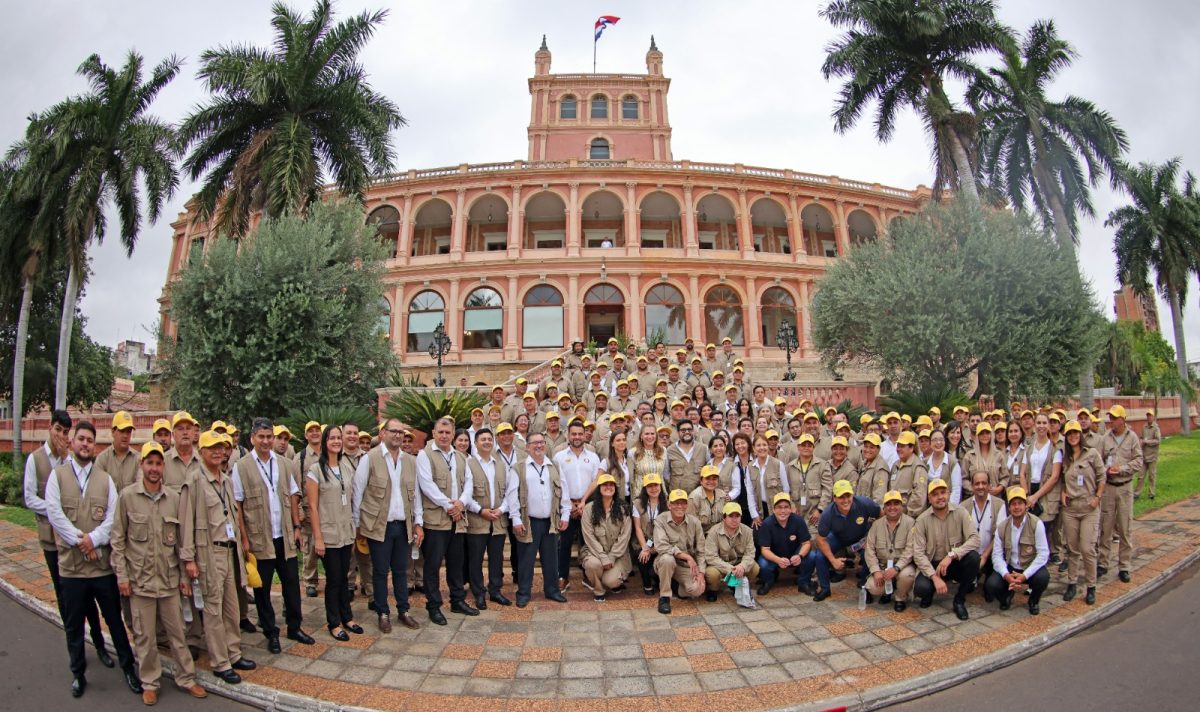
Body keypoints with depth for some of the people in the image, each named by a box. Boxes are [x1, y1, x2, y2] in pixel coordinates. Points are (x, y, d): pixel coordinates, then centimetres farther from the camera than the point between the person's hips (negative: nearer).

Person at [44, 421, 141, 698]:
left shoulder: (105, 478, 5)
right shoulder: (57, 475, 0)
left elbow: (113, 516, -1)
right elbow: (54, 513, -9)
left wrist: (93, 539, -16)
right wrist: (79, 541, -14)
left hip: (103, 562, 1)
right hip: (71, 563, -1)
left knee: (115, 619, 9)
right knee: (73, 624, 12)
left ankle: (128, 668, 21)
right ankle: (78, 673, 29)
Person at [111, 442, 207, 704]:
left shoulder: (173, 497, 1)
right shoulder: (127, 496, -5)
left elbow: (182, 539, 6)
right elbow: (118, 540, -1)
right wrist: (121, 576, -5)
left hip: (169, 579, 2)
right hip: (140, 579, -2)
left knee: (177, 632, 10)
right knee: (144, 635, 9)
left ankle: (186, 678, 23)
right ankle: (150, 683, 26)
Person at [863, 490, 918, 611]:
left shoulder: (910, 523, -9)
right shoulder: (877, 524, 2)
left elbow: (910, 550, -18)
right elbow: (870, 549, -1)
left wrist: (896, 568, -28)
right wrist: (876, 571, -14)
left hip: (903, 565, -2)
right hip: (882, 566, 2)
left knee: (906, 575, -35)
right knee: (872, 588, -21)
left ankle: (900, 598, -2)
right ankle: (888, 591, 17)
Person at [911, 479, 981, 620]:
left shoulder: (960, 513, -7)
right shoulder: (922, 520, -9)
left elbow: (975, 539, -19)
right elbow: (918, 553, -12)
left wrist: (951, 555, -31)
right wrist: (935, 577, -24)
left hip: (956, 563, 1)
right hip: (932, 565, -1)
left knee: (973, 556, -30)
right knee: (921, 588, -31)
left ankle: (959, 600, -7)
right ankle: (930, 593, 13)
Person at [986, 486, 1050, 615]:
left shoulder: (1036, 524, -14)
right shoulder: (1002, 527, -5)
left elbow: (1043, 554, -18)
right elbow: (997, 555, -7)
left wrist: (1024, 575, -26)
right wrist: (1006, 575, -26)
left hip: (1030, 568, -1)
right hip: (1010, 568, 1)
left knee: (1043, 577, -34)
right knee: (991, 584, -24)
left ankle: (1033, 601, 2)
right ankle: (1007, 595, 17)